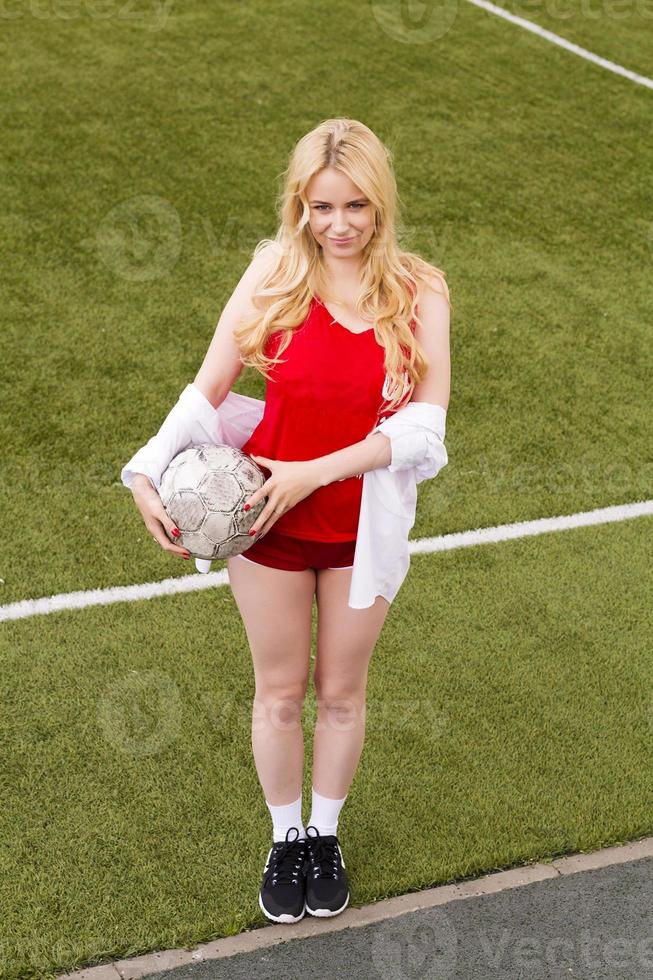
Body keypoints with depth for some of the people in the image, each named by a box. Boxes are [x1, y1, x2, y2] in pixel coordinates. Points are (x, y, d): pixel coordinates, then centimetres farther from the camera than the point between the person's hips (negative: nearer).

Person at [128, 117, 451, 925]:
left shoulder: (417, 292, -11)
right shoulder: (275, 272, -10)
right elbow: (208, 388, -9)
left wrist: (315, 472, -24)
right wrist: (150, 477, -22)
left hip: (362, 529, 0)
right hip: (268, 522, 0)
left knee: (341, 692, 17)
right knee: (279, 692, 16)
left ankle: (326, 834, 41)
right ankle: (285, 839, 38)